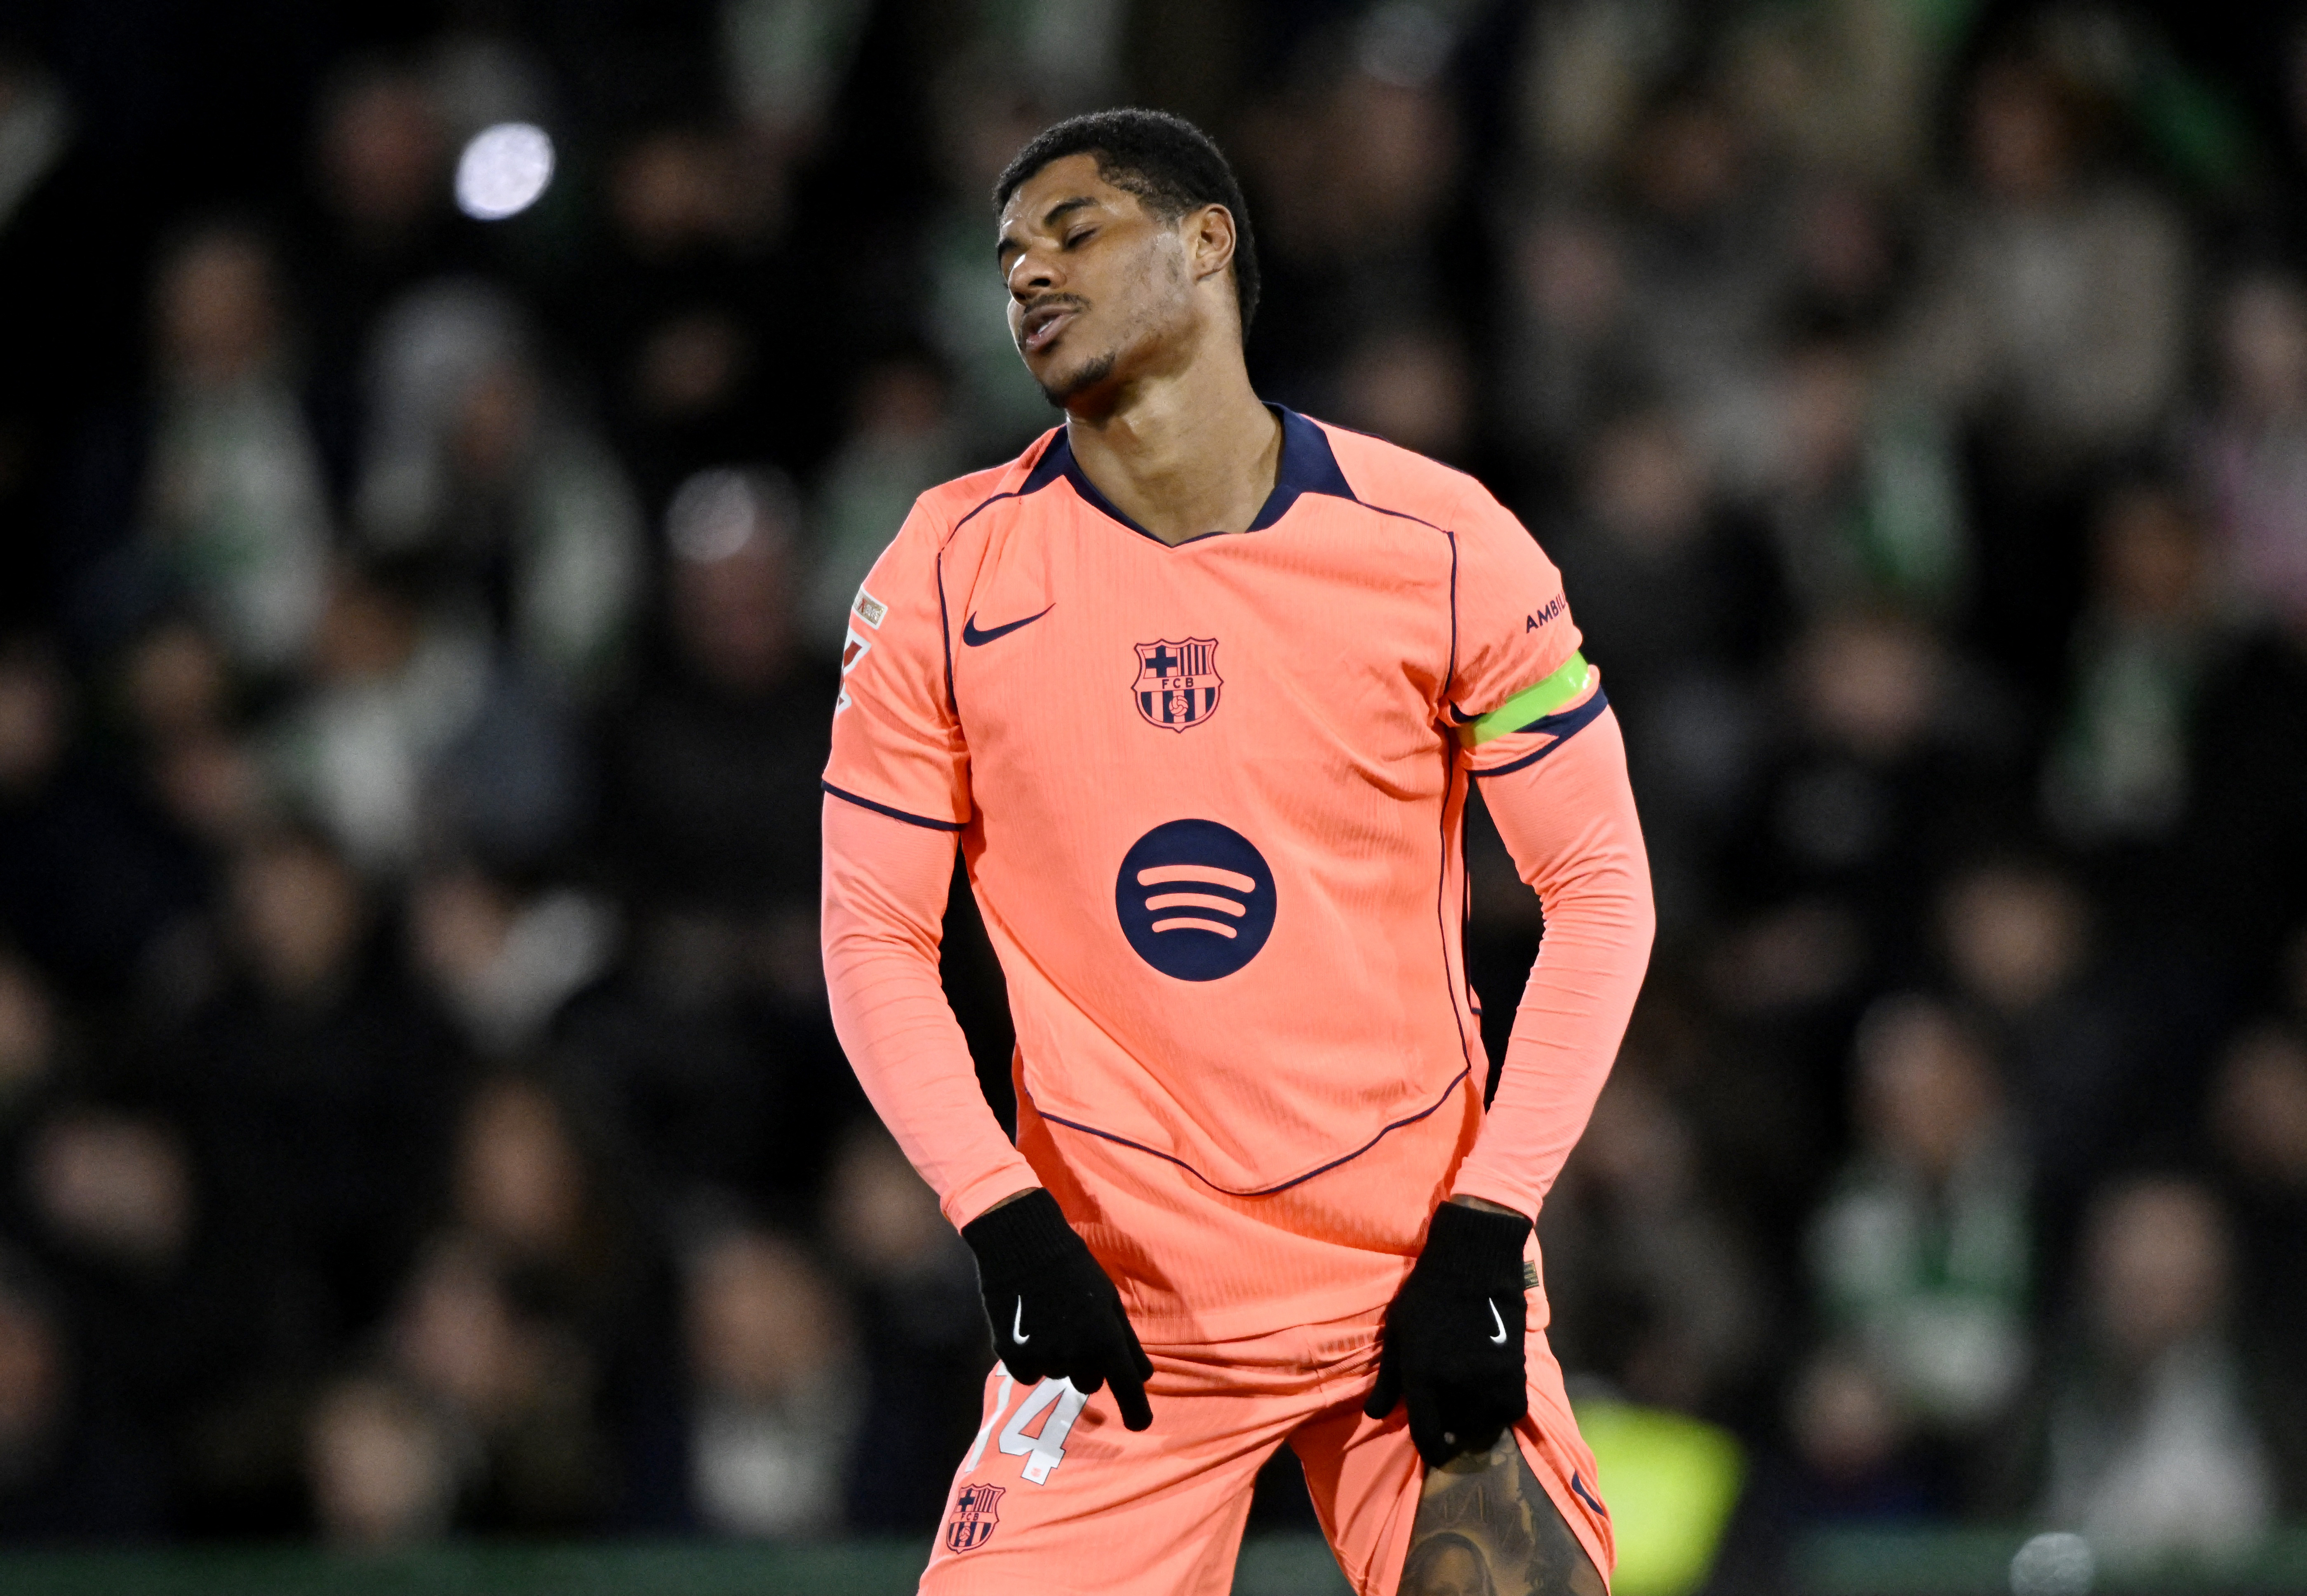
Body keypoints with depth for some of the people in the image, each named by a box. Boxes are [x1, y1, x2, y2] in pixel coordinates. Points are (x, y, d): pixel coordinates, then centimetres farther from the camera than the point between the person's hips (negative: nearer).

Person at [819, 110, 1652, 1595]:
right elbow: (876, 936, 4)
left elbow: (1601, 886, 0)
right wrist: (1006, 1225, -10)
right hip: (1116, 1306, 1)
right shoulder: (948, 578, -1)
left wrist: (1485, 1229, -8)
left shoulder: (1440, 546, -4)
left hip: (1418, 1287, -1)